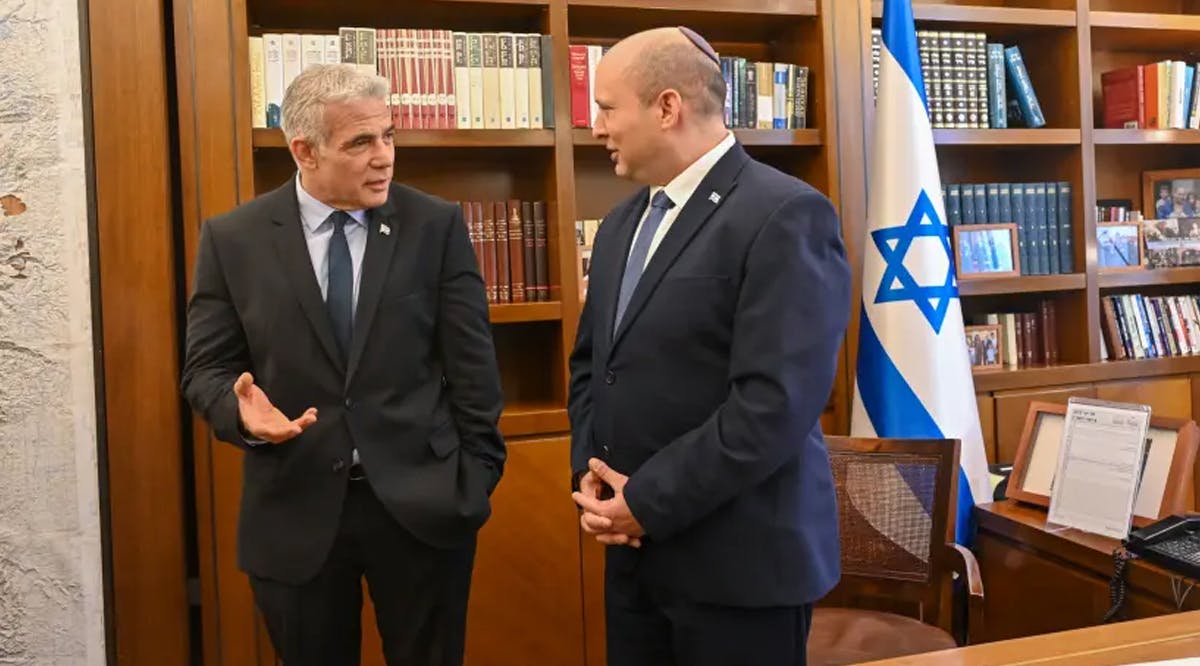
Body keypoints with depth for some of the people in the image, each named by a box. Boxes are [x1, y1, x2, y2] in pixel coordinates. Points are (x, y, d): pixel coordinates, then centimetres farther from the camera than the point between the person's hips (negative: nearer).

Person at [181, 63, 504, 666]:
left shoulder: (437, 226, -2)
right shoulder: (232, 238, 0)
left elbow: (471, 363, -1)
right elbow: (207, 367, 3)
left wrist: (478, 473, -2)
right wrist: (243, 411, -18)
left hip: (422, 502, 0)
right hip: (295, 512, 1)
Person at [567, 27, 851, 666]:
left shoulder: (786, 215, -16)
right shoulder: (623, 223, 11)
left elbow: (777, 401, -23)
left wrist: (651, 502, -17)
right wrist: (589, 470, 0)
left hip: (738, 560, -7)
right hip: (635, 550, 7)